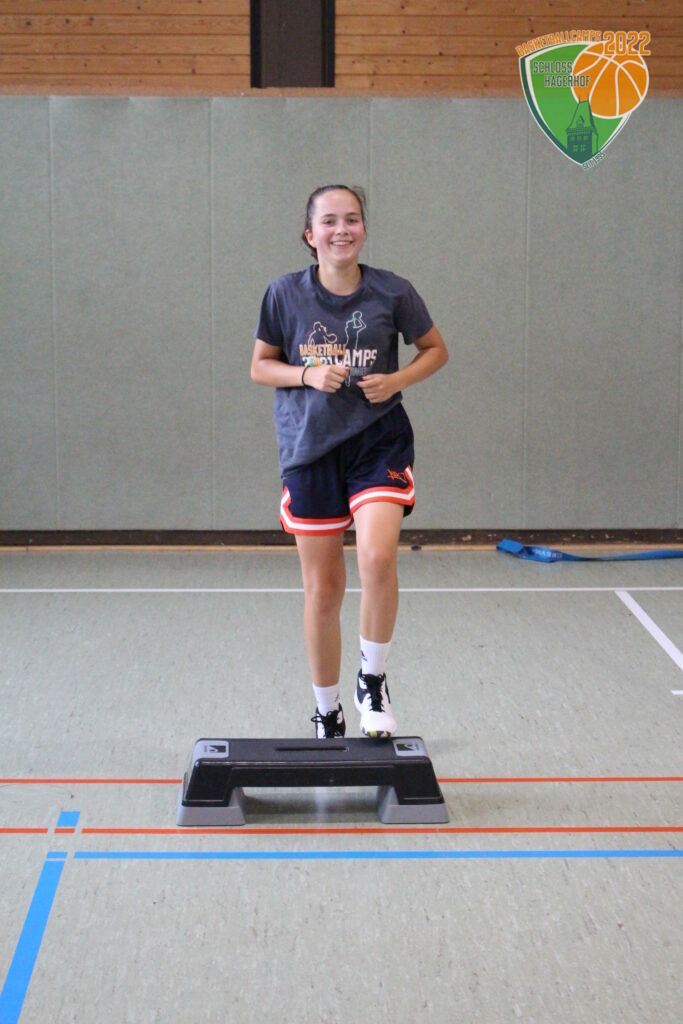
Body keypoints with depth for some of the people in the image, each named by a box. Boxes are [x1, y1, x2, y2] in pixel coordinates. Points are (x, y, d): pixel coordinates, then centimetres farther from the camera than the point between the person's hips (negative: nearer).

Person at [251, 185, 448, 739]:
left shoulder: (392, 292, -5)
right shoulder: (286, 294, -3)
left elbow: (436, 349, 9)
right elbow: (260, 366, 6)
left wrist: (397, 380, -9)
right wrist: (309, 374, -12)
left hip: (378, 442, -1)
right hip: (309, 448, 1)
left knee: (378, 558, -24)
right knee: (322, 588, 6)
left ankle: (373, 682, 0)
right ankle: (327, 714, 24)